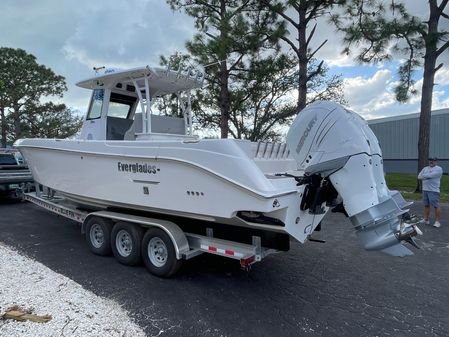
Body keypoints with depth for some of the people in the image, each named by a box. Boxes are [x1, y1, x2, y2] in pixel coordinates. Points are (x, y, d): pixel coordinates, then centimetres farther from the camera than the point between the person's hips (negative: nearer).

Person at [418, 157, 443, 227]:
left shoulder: (438, 169, -4)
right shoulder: (425, 168, 16)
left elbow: (431, 175, -19)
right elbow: (419, 177, 8)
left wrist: (423, 175, -2)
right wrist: (428, 176, -8)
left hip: (434, 190, -6)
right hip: (425, 190, 6)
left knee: (436, 206, -4)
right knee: (426, 205, 12)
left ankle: (437, 221, 2)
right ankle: (426, 219, 21)